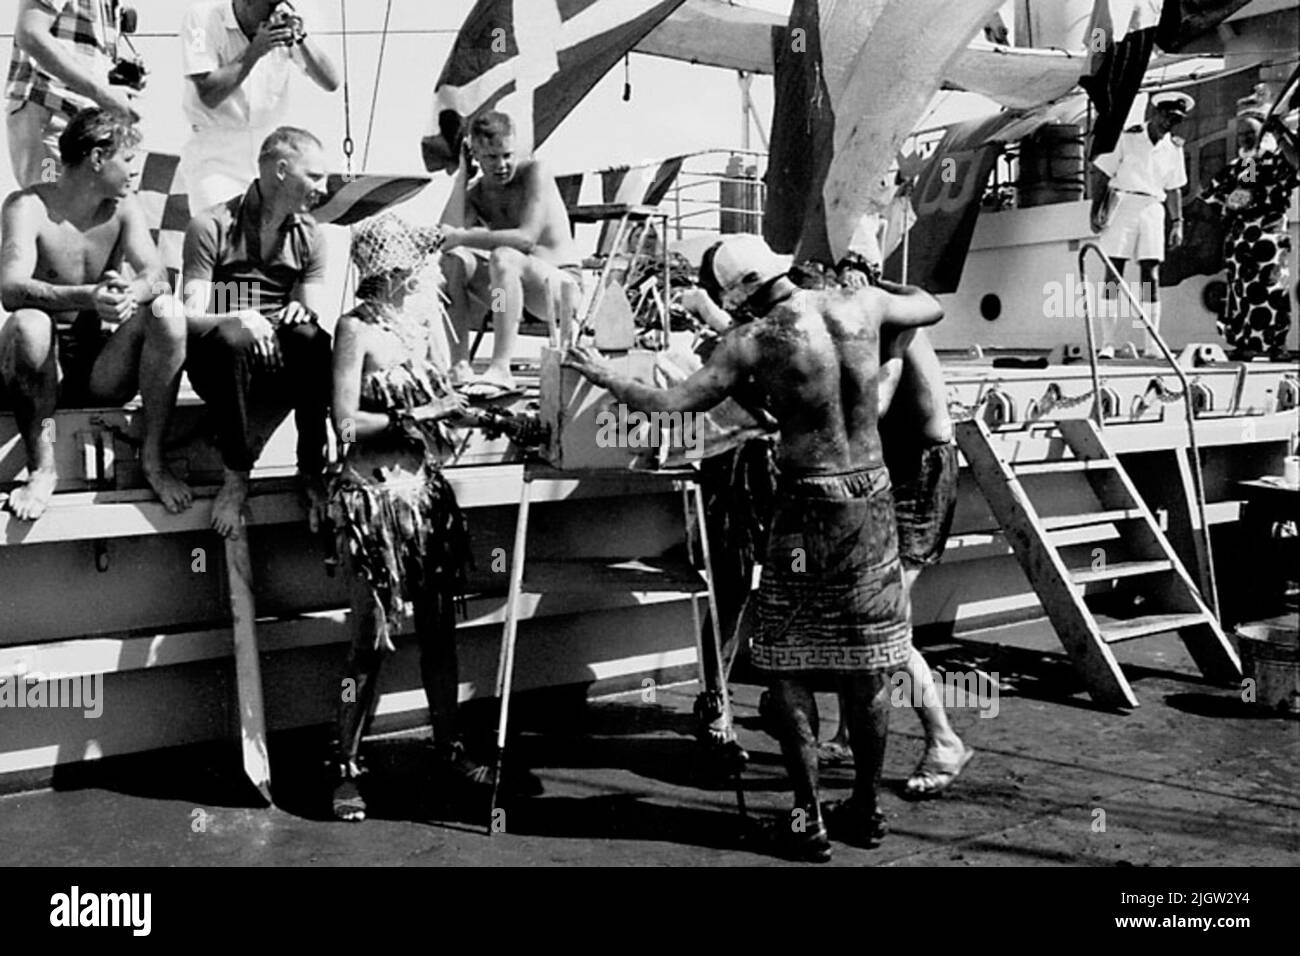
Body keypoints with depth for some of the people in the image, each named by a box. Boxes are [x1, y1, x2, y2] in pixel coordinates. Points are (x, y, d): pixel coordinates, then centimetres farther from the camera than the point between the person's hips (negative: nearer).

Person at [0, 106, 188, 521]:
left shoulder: (124, 207, 3)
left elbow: (156, 274, -11)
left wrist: (133, 293, -37)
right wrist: (87, 297, -44)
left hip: (104, 370, 3)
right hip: (45, 366, -3)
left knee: (167, 311, -22)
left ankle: (153, 458, -13)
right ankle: (42, 468, -19)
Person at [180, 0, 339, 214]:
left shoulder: (289, 19, -2)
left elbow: (331, 83, -8)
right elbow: (209, 96, -18)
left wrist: (301, 37, -21)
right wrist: (255, 50, -23)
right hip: (216, 156, -3)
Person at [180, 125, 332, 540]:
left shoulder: (310, 235, 11)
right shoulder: (211, 227, -3)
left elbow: (315, 314, 5)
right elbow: (192, 316, -11)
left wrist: (304, 312, -20)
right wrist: (237, 320, -32)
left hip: (284, 367, 3)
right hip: (219, 363, -3)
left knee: (313, 339, -30)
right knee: (230, 339, -37)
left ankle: (313, 472, -23)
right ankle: (236, 475, -25)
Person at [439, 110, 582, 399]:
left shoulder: (534, 173, -10)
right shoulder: (474, 194, 6)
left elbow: (526, 238, -24)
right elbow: (446, 236, -14)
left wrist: (462, 237, -25)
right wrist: (462, 173, -9)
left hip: (562, 285, -5)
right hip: (514, 284, 6)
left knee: (503, 257, -34)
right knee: (453, 260, -17)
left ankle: (500, 370, -40)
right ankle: (459, 368, -21)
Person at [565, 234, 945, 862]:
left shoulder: (753, 341, -12)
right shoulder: (860, 305, 0)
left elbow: (669, 405, -9)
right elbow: (931, 309, 19)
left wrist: (603, 377, 5)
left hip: (811, 507, -5)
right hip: (874, 500, 5)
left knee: (788, 665, 7)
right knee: (867, 665, 13)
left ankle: (809, 818, 8)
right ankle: (865, 810, 25)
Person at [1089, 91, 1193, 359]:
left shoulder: (1174, 148, 11)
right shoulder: (1127, 138, 0)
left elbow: (1173, 189, 16)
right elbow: (1104, 176, 0)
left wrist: (1177, 222, 9)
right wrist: (1096, 209, -8)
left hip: (1153, 209, 3)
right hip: (1122, 204, -3)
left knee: (1151, 275, -3)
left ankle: (1151, 344, -4)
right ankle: (1107, 343, -4)